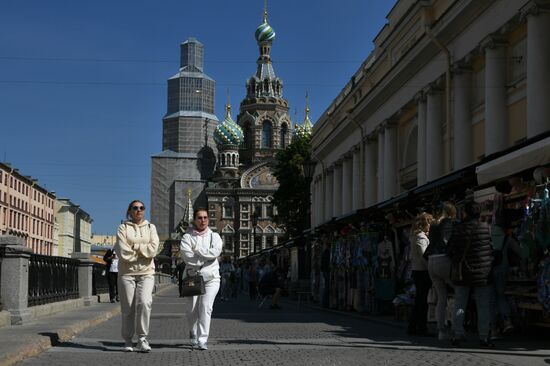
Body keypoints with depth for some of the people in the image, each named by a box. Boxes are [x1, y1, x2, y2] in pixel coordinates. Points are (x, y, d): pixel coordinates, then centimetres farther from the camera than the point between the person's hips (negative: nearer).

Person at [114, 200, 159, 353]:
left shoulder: (151, 228, 11)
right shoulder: (123, 228, 5)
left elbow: (153, 249, -5)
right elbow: (123, 253, -9)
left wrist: (134, 247, -8)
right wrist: (143, 251, -5)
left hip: (146, 273, 1)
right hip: (127, 272, -1)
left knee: (144, 303, -18)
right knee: (128, 308, 0)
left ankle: (142, 338, -9)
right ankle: (128, 341, 12)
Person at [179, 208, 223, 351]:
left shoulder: (214, 236, 11)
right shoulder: (187, 237, 6)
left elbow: (215, 252, -7)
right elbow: (186, 256, -10)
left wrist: (197, 249, -6)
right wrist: (206, 257, -9)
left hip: (211, 277, 0)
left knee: (205, 307, -12)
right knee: (192, 309, 2)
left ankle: (202, 340, -13)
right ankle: (194, 336, 23)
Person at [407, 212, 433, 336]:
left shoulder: (415, 237, 16)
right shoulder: (421, 237, -13)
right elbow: (424, 256, -20)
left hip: (416, 271, 10)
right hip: (422, 272, -10)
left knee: (419, 301, 13)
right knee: (422, 301, -6)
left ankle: (412, 327, 16)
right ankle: (422, 328, -3)